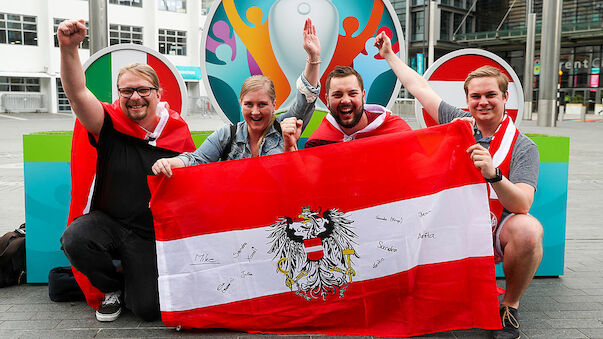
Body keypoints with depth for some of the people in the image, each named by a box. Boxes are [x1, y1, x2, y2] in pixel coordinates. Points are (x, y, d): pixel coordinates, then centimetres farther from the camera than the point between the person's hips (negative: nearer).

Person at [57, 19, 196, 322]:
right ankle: (112, 287, 2)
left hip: (151, 234, -1)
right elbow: (77, 92, -23)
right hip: (107, 222, 1)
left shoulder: (178, 132, -4)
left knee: (149, 309, -11)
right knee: (74, 239, -32)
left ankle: (141, 277, 28)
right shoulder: (110, 124, -5)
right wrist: (68, 47, -37)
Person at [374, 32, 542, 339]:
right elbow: (420, 88, 15)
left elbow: (523, 204, -20)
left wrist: (493, 174, -38)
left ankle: (510, 306, -6)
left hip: (496, 234, -2)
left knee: (528, 230, -34)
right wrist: (389, 56, 23)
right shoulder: (458, 123, 5)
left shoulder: (522, 147, -6)